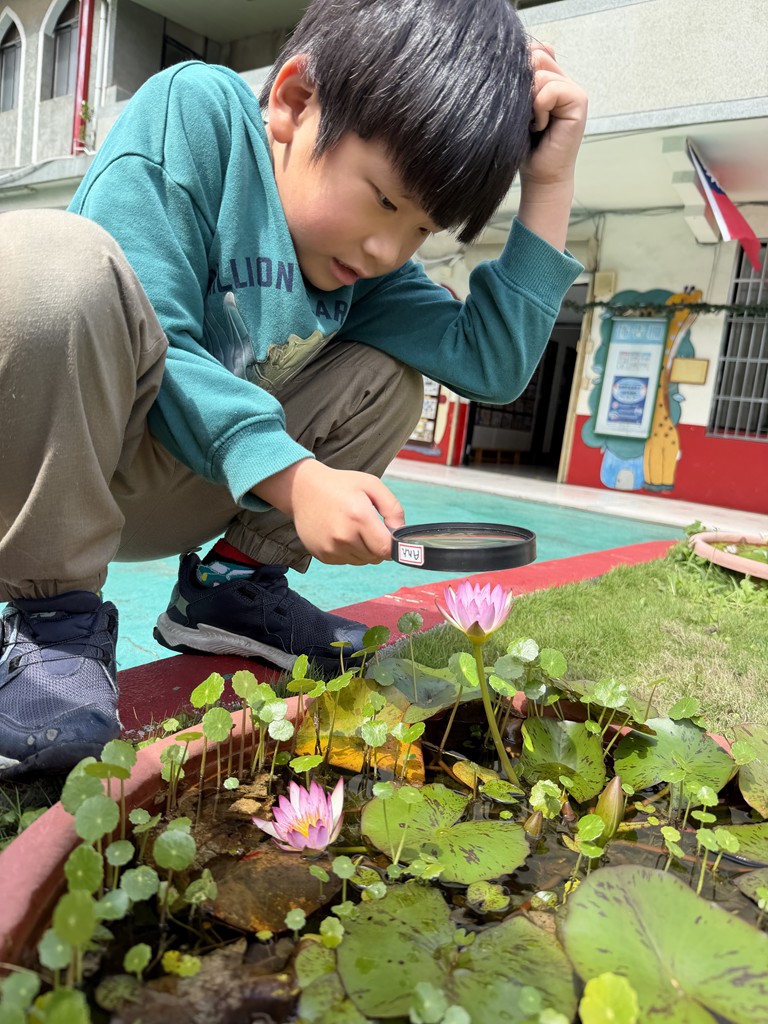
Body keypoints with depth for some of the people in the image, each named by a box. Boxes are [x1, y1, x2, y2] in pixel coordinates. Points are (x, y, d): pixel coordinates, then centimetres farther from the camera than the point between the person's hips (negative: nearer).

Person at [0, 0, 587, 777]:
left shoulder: (367, 264, 1)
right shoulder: (195, 106, -15)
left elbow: (491, 366, -8)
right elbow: (150, 335, -25)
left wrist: (550, 183, -10)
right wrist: (294, 477, -32)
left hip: (165, 499, 5)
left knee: (385, 376, -2)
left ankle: (232, 586, 4)